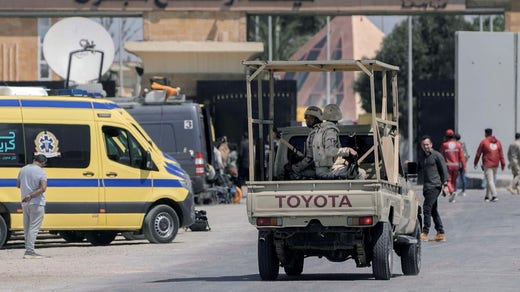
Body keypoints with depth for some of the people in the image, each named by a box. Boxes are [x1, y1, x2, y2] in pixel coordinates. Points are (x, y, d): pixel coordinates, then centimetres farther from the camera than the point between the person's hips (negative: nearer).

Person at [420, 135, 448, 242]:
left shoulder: (437, 155, -4)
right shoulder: (424, 157, 18)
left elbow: (444, 170, -6)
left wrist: (445, 184, -12)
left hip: (435, 186, -8)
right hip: (427, 187, 8)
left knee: (427, 208, -15)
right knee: (433, 210, 8)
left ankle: (425, 233, -16)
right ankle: (441, 234, 12)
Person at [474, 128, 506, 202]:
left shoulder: (483, 142, -5)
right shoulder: (498, 142, 7)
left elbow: (478, 154, 0)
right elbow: (501, 154, 6)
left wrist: (475, 163, 11)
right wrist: (503, 164, 10)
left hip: (487, 164, -5)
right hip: (495, 164, 5)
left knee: (490, 180, -7)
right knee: (490, 180, 15)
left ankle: (494, 196, -19)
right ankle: (487, 196, 22)